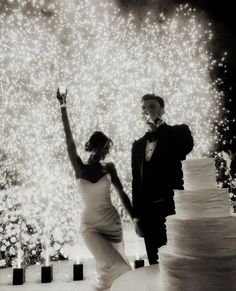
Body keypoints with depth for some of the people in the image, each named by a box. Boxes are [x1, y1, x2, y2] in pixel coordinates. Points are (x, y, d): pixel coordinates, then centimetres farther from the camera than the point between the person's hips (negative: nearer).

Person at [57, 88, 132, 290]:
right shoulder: (79, 168, -8)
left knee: (117, 265, 12)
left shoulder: (109, 168, -4)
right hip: (90, 226, -2)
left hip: (113, 223, 2)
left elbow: (122, 194, 1)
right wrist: (63, 107, -17)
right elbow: (69, 140, -14)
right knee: (111, 265, -10)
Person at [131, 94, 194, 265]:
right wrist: (136, 215, 8)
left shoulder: (177, 132, 1)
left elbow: (187, 146, -23)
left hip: (173, 207, -4)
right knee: (156, 262, 10)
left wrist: (158, 122, -16)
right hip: (148, 210, 4)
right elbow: (136, 180, 12)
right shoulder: (138, 144, 12)